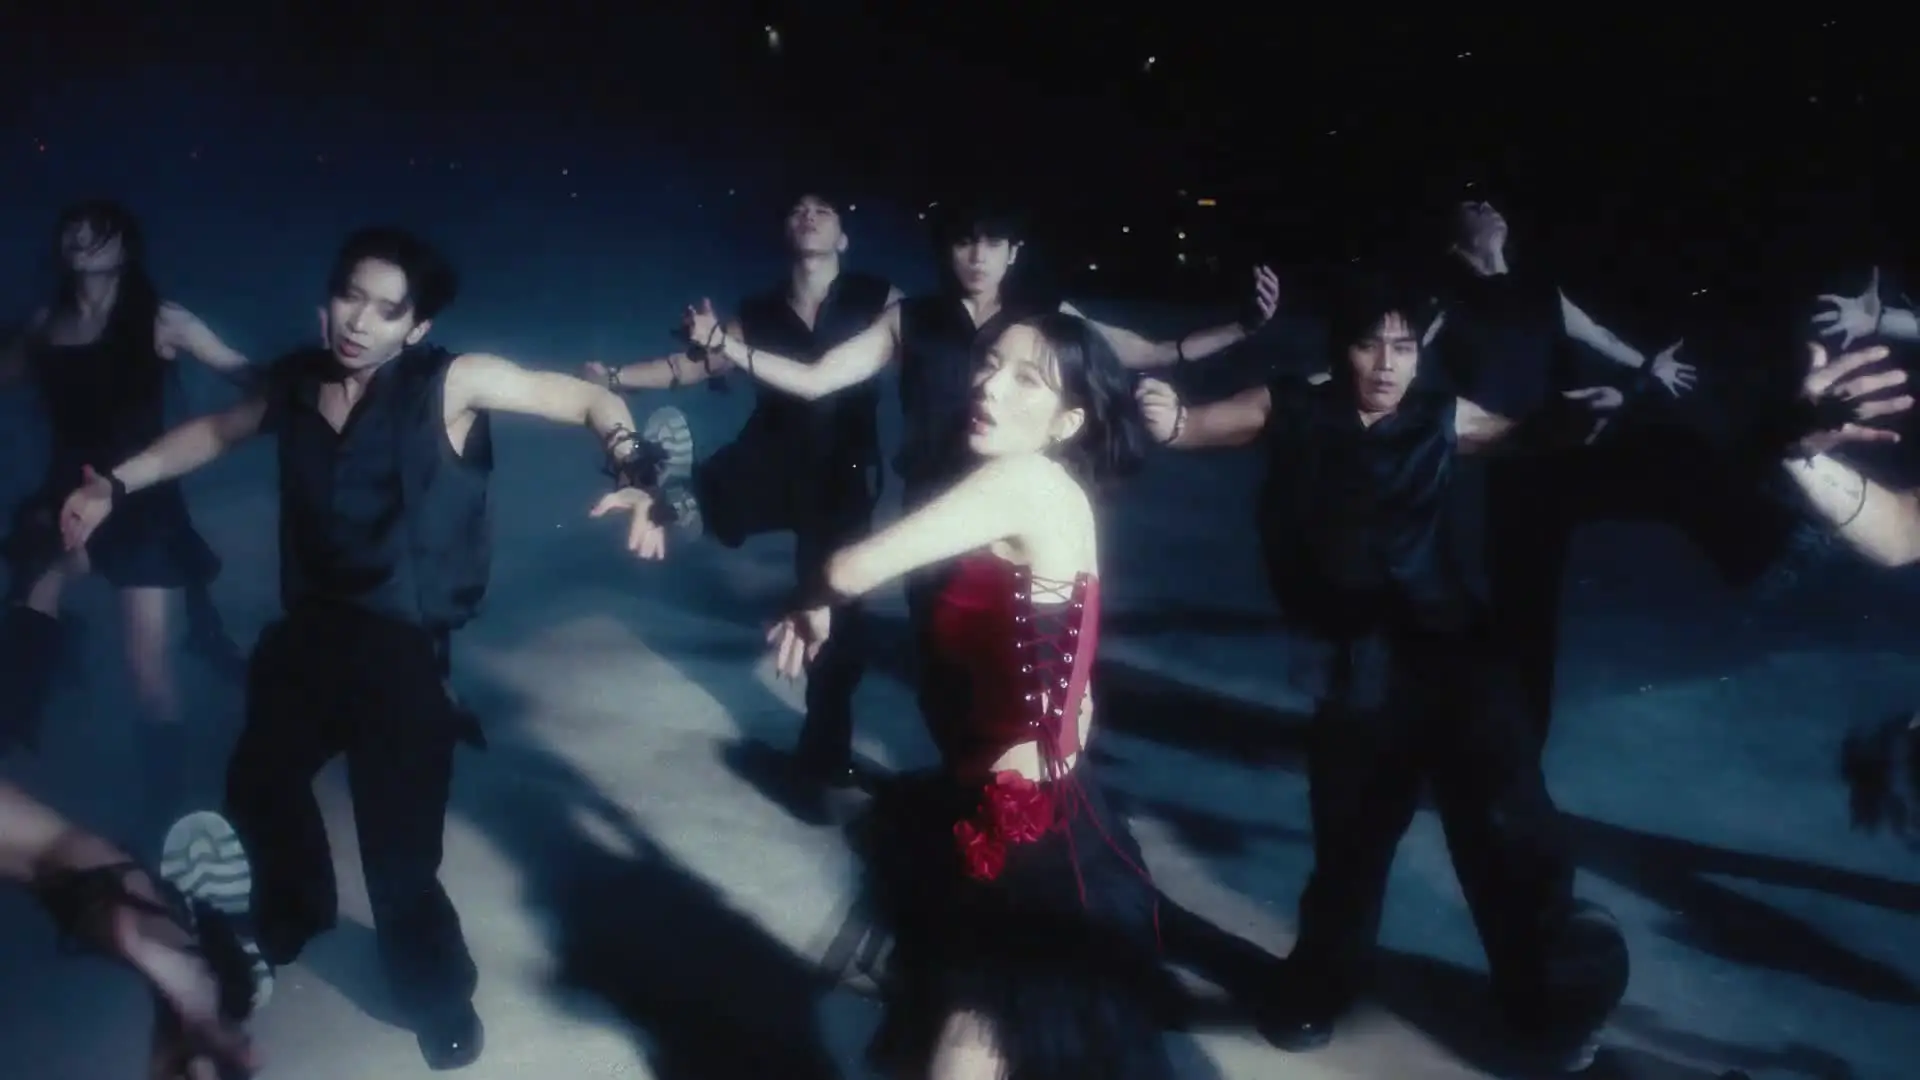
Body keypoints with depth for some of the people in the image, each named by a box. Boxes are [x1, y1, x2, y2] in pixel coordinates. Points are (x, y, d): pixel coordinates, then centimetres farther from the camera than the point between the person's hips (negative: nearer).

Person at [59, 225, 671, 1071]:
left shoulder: (450, 384, -15)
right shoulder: (298, 381, 0)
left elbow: (590, 401, -16)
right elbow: (216, 431, 20)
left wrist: (636, 475, -34)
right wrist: (117, 485, 15)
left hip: (400, 650, -6)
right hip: (307, 632, 6)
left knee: (399, 849, -5)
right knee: (256, 781, 26)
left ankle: (440, 1003, 25)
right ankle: (291, 917, 59)